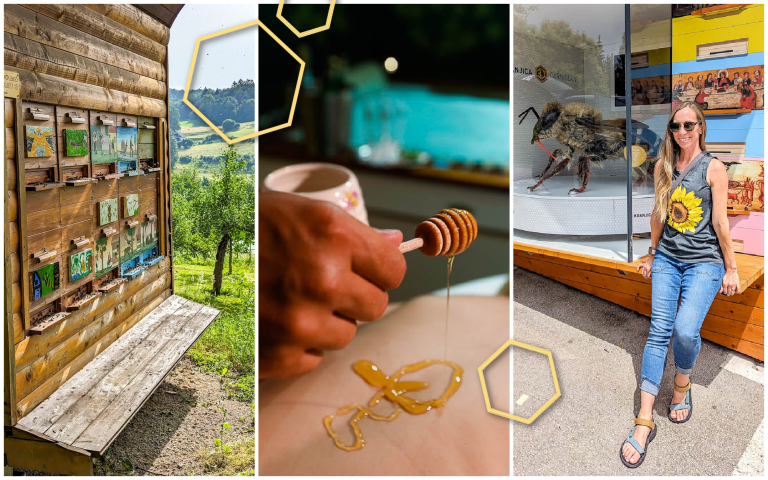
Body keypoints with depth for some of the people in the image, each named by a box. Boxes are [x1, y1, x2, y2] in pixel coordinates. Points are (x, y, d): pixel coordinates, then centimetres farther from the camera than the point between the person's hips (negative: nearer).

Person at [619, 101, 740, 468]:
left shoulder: (713, 168, -3)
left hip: (704, 262, -3)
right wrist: (652, 255, 21)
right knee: (659, 331, -6)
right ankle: (644, 421, -7)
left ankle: (682, 386, 11)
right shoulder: (663, 166, 9)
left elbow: (720, 221, -4)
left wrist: (731, 268, -1)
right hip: (667, 258, 3)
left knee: (686, 330, -22)